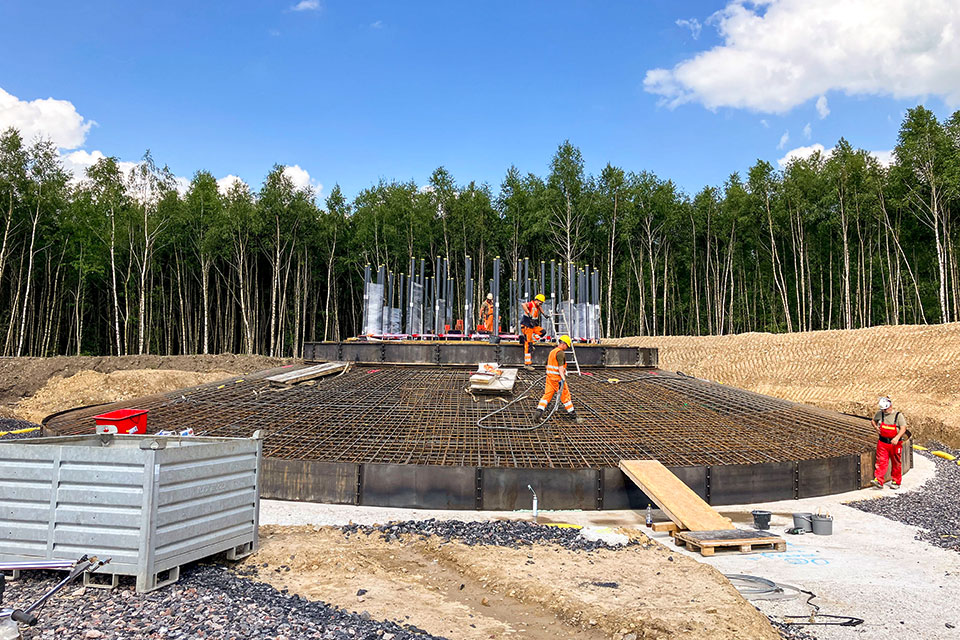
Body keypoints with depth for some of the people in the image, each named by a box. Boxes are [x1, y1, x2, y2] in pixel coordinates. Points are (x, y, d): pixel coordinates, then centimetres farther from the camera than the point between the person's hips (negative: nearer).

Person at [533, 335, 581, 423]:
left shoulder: (552, 352, 17)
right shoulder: (560, 352, -12)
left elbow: (547, 365, 25)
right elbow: (560, 366, -23)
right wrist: (563, 378, -30)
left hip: (549, 377, 8)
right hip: (558, 378, -8)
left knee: (547, 395, 5)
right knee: (566, 397, 3)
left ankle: (538, 413, -9)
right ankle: (573, 416, 14)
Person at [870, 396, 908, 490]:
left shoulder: (898, 415, -5)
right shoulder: (880, 414, 5)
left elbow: (903, 428, -14)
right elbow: (873, 421, 23)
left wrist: (897, 437, -30)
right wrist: (876, 427, 1)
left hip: (895, 443, -2)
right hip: (882, 443, 2)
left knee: (896, 463, 8)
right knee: (881, 461, -6)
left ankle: (896, 482, 20)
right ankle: (878, 481, -11)